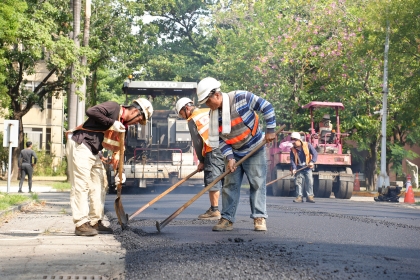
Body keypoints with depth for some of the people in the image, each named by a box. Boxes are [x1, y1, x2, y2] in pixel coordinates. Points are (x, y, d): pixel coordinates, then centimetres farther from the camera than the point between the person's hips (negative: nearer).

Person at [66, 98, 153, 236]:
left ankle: (95, 222, 16)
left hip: (93, 152, 10)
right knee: (81, 185, -11)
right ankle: (81, 224, -12)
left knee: (96, 186, 10)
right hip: (80, 146, -10)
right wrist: (111, 124, -20)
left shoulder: (123, 125, 14)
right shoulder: (113, 107, -10)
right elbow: (91, 111, -25)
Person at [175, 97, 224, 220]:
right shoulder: (211, 111, 19)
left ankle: (214, 210, -3)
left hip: (213, 151, -7)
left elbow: (197, 142, 1)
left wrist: (201, 161, 9)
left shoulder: (192, 120, 1)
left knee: (212, 180, -3)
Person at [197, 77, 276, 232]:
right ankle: (227, 219, 6)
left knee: (257, 184, -3)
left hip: (255, 150, -4)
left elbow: (267, 107, -15)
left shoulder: (242, 98, -23)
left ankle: (259, 218, 2)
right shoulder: (214, 114, -7)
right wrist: (229, 157, -16)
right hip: (234, 153, 5)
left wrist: (270, 130, -15)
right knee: (230, 185, 2)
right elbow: (220, 139, -5)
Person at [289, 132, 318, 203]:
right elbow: (292, 160, -4)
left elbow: (315, 153, -6)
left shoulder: (307, 145, -5)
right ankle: (299, 197, 0)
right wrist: (294, 168, -19)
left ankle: (310, 196, -1)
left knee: (309, 181, -5)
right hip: (299, 168, 2)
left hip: (307, 167, -2)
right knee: (298, 182, -4)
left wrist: (312, 162, -20)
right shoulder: (293, 150, 0)